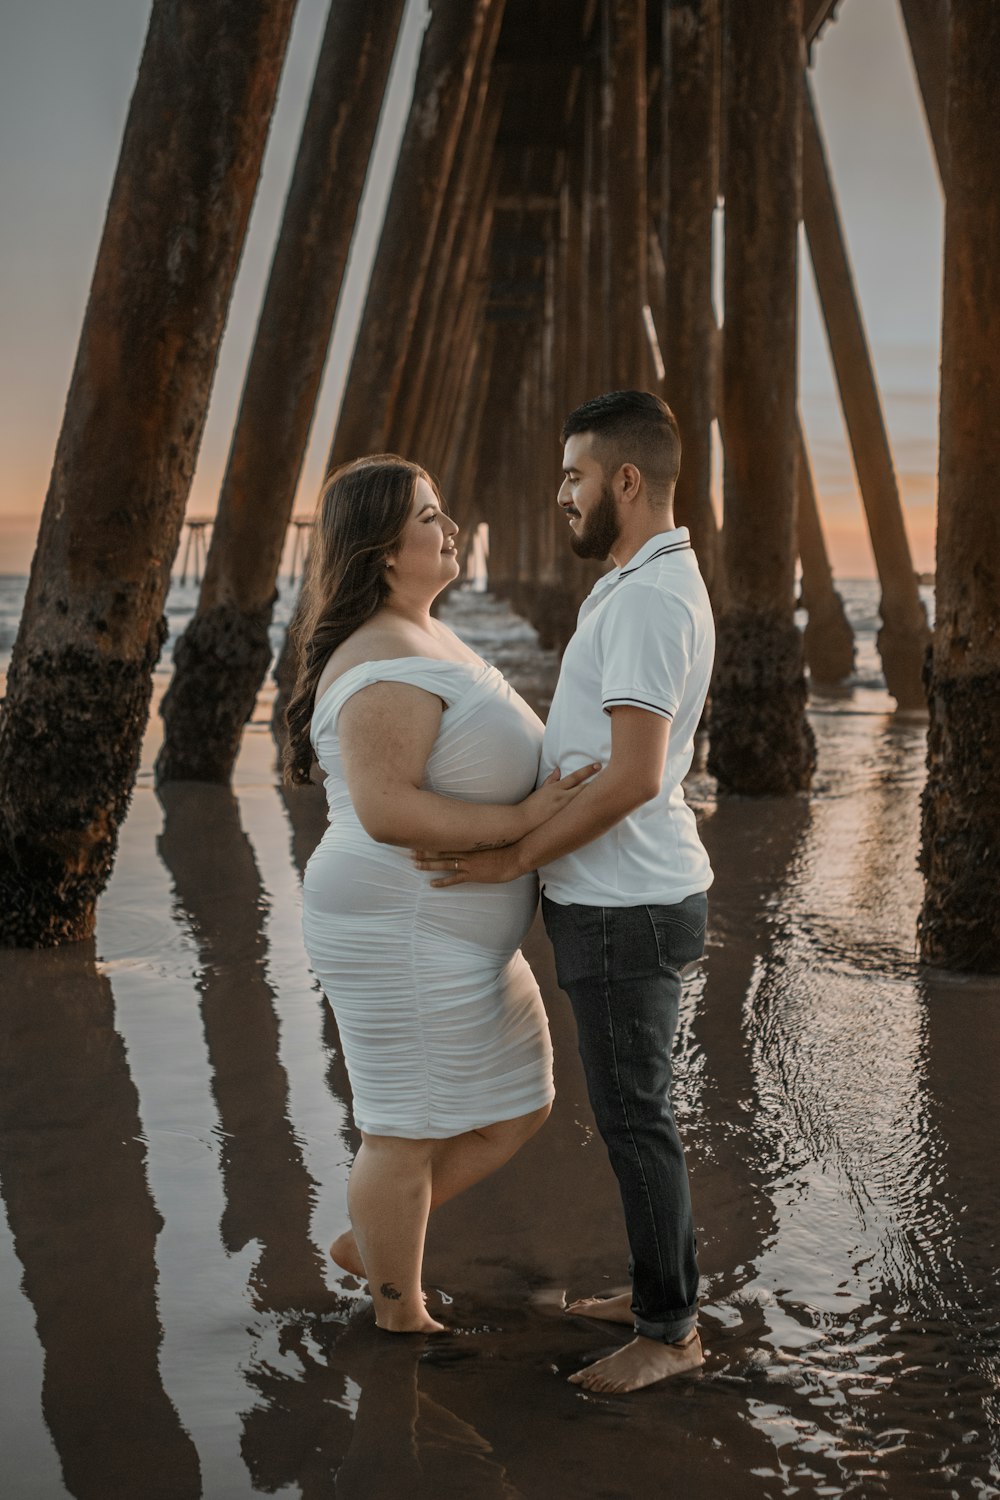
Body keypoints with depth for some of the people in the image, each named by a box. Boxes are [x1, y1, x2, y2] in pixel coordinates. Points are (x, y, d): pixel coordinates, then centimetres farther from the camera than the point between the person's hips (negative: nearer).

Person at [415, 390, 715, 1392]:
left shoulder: (651, 597, -21)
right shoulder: (645, 586, 13)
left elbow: (634, 776, -27)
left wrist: (513, 860, -19)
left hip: (626, 907, -10)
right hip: (623, 897, 10)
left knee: (633, 1117, 0)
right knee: (635, 1109, 19)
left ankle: (670, 1331, 13)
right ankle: (660, 1290, 32)